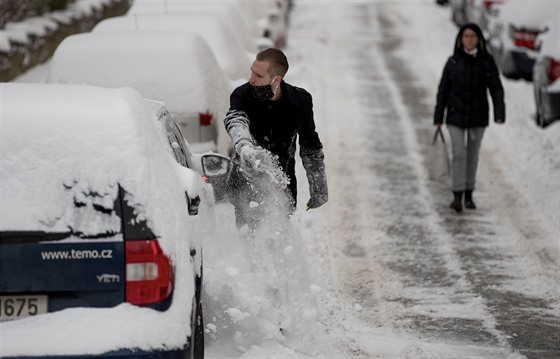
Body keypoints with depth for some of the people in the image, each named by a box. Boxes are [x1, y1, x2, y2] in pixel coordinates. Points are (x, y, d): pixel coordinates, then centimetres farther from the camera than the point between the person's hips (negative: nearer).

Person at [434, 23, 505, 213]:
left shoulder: (487, 61, -2)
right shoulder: (453, 62, -2)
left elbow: (496, 88, -7)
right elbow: (443, 90, 2)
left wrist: (499, 113, -19)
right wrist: (438, 117, 0)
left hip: (478, 116, 1)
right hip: (456, 115, -1)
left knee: (472, 155, 10)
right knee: (459, 153, -11)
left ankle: (469, 195, 22)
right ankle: (457, 196, -11)